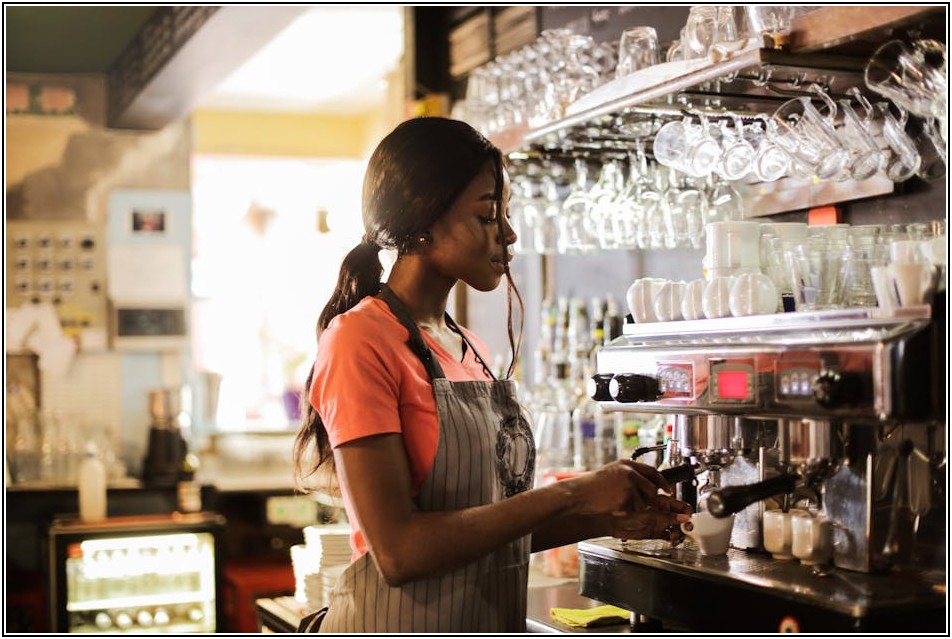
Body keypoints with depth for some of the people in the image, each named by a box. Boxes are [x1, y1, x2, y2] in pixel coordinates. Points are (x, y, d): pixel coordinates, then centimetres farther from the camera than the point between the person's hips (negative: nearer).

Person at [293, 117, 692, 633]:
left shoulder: (469, 351, 7)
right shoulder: (360, 341, -16)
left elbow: (490, 526, 9)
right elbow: (398, 551, -23)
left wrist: (609, 520, -3)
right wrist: (569, 495, -21)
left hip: (492, 622, 7)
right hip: (396, 625, -7)